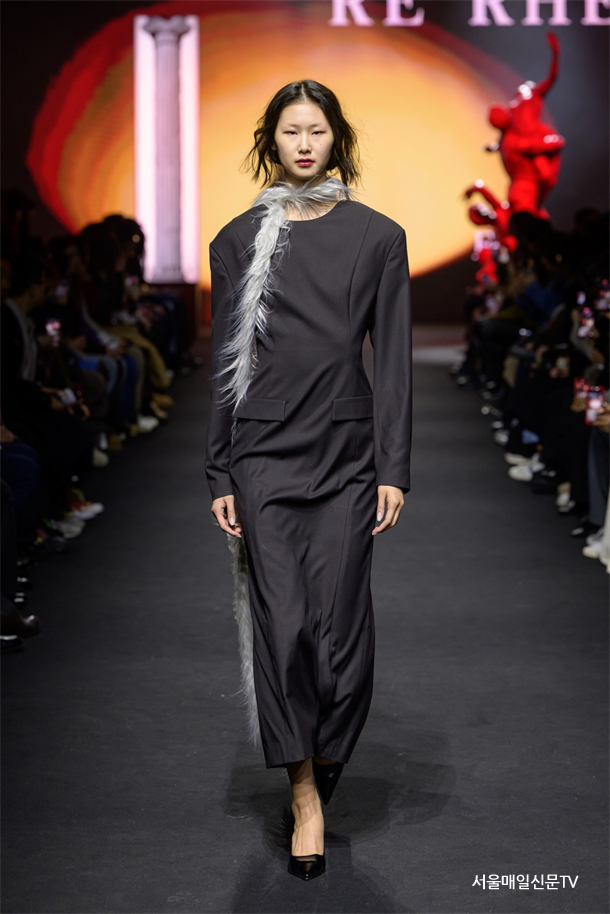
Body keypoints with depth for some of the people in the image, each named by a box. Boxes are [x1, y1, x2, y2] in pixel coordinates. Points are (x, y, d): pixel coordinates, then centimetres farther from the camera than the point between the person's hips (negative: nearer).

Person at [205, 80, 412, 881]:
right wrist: (219, 474, 2)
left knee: (342, 625, 1)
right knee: (282, 624, -5)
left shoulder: (377, 236, 4)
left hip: (347, 453, 0)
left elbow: (393, 358, 2)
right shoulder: (240, 239, 6)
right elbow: (226, 362, 6)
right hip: (265, 452, 0)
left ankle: (323, 767, 21)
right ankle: (305, 794, 5)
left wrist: (394, 468, -4)